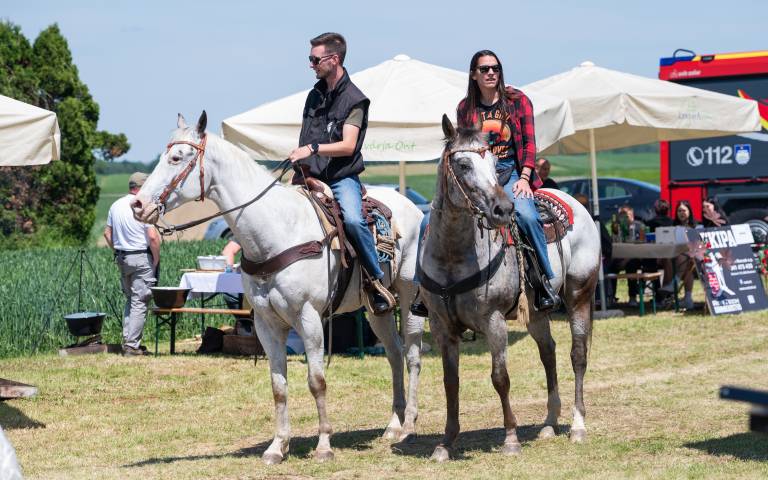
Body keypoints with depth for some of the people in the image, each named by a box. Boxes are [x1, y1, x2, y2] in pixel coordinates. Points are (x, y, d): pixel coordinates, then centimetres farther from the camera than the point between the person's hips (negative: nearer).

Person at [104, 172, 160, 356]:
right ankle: (132, 346, -6)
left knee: (130, 299, 18)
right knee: (139, 303, -4)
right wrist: (156, 260, -8)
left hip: (122, 258, 7)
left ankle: (127, 341, 16)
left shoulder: (116, 206, 9)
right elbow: (153, 237, -18)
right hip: (141, 258, -7)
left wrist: (117, 251, 17)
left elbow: (107, 233, 12)